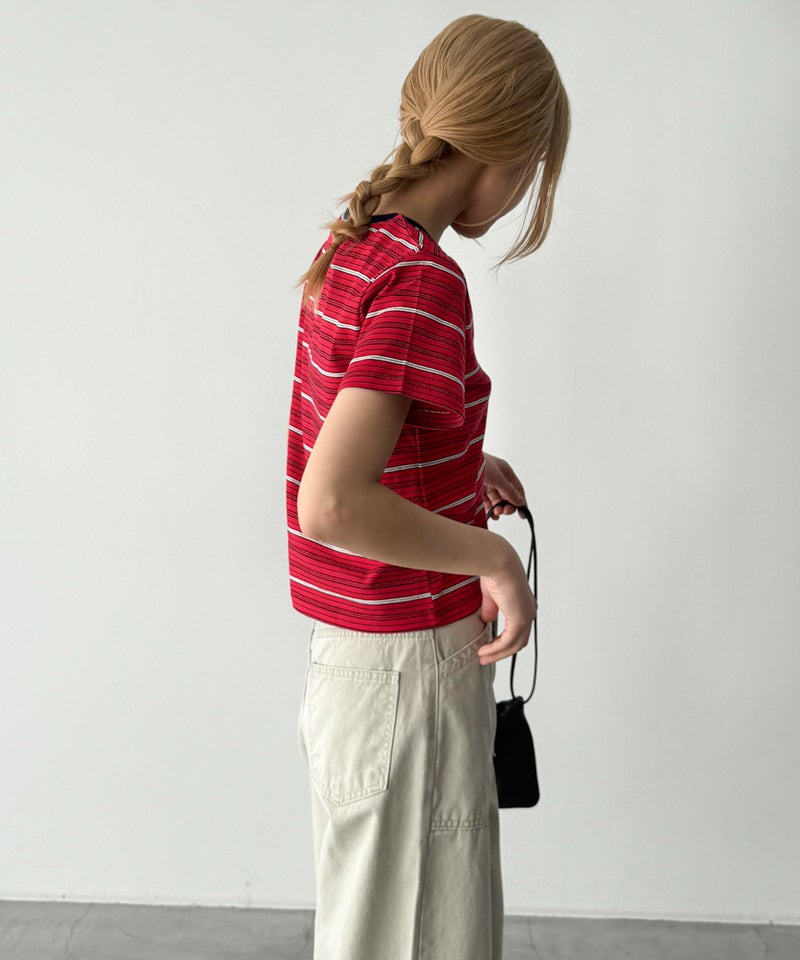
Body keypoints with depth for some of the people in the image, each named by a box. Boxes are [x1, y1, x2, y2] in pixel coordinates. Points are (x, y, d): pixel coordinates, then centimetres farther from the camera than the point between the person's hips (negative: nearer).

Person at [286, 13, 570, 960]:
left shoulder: (351, 248, 4)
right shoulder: (425, 282, -25)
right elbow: (332, 505, -32)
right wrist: (491, 555, -21)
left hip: (346, 636, 9)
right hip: (406, 653, -9)